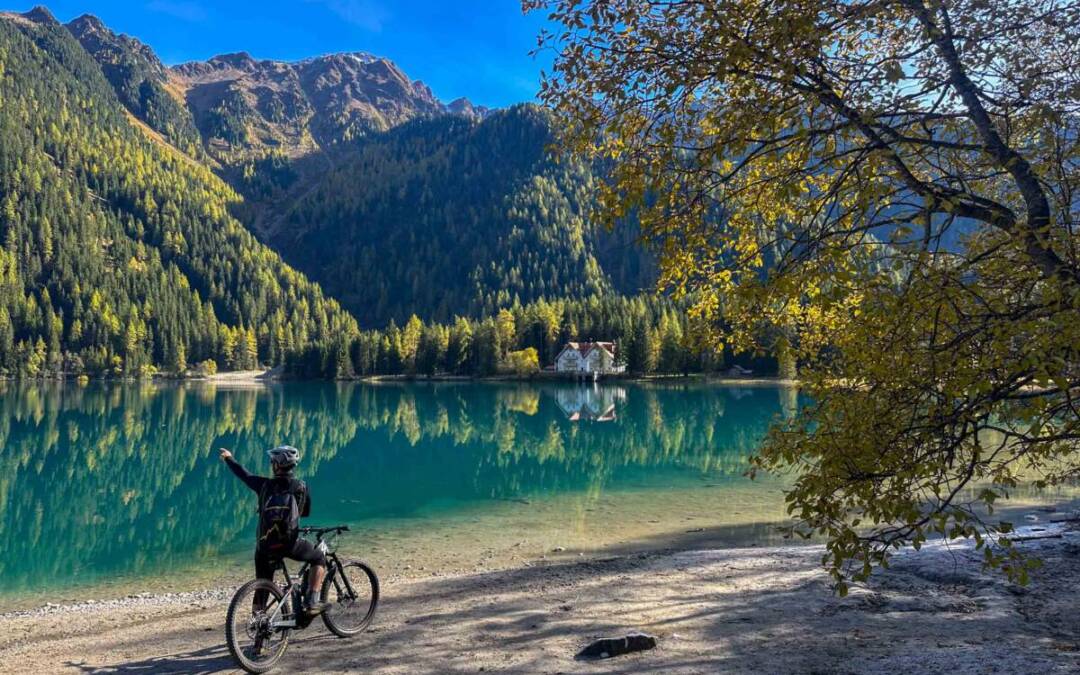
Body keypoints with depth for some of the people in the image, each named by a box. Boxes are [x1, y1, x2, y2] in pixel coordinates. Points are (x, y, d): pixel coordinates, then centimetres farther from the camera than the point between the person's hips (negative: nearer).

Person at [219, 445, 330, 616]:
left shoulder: (265, 484, 1)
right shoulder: (301, 487, -1)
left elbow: (243, 474, 17)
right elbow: (306, 512, 14)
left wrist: (228, 458, 34)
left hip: (265, 546, 3)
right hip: (290, 544, -2)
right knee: (319, 558, 17)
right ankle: (312, 602, 5)